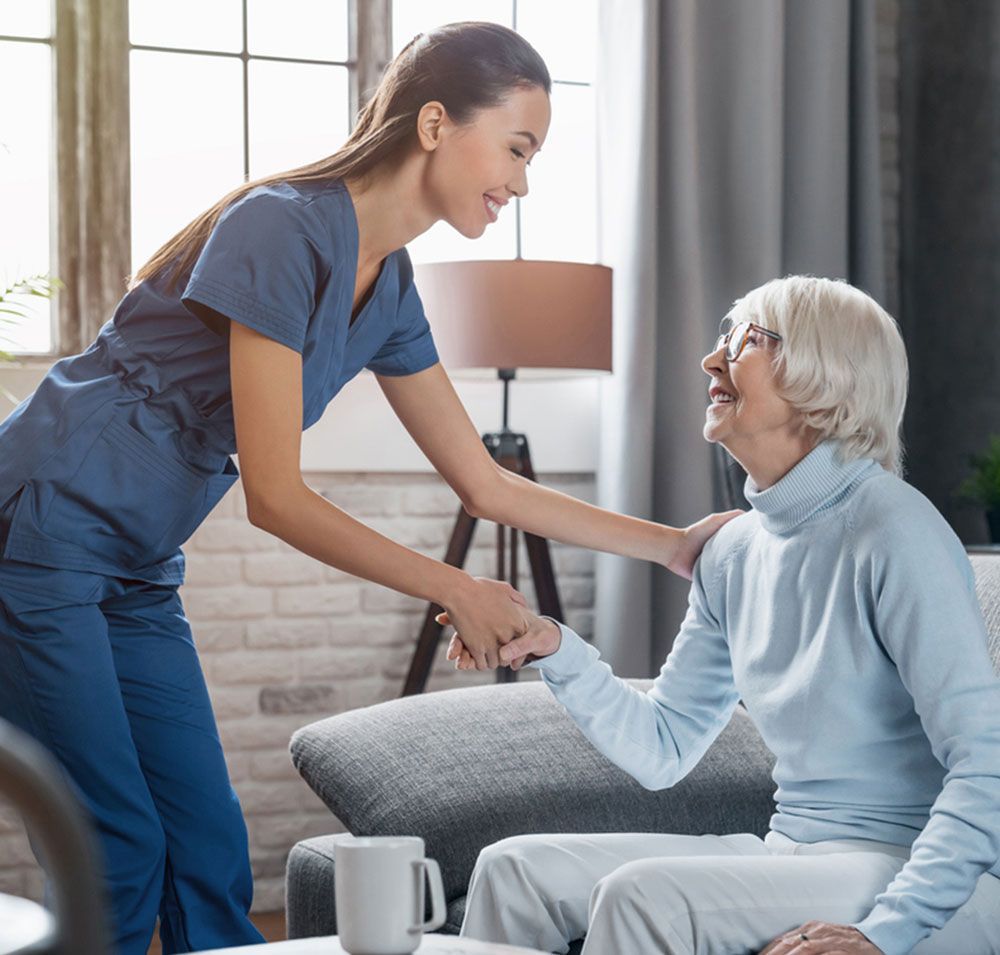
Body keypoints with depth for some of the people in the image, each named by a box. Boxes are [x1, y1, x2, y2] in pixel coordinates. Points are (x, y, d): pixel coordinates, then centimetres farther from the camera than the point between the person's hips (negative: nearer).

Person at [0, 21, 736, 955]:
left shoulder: (387, 288, 6)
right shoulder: (284, 230, -20)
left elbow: (487, 486, 12)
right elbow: (275, 498, -20)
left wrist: (672, 544, 9)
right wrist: (454, 590, -15)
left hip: (134, 576, 8)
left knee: (209, 853, 5)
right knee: (122, 854, -8)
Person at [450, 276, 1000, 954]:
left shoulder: (894, 530, -15)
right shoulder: (734, 551, 9)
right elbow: (662, 750, 13)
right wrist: (555, 650, -1)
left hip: (919, 878, -7)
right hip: (792, 852, 7)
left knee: (644, 894, -27)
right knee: (515, 868, -3)